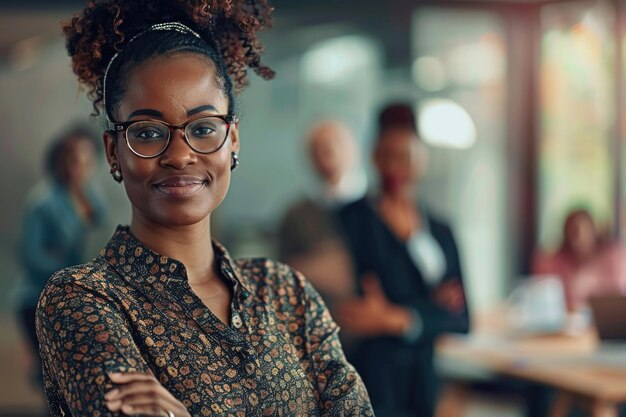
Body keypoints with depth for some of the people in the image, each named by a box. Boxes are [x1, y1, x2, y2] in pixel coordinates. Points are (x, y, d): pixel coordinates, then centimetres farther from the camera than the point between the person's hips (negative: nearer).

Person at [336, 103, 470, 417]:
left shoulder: (440, 232, 15)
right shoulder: (355, 219, -1)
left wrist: (395, 319, -12)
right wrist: (433, 306, -12)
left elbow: (461, 318, 5)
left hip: (428, 383, 5)